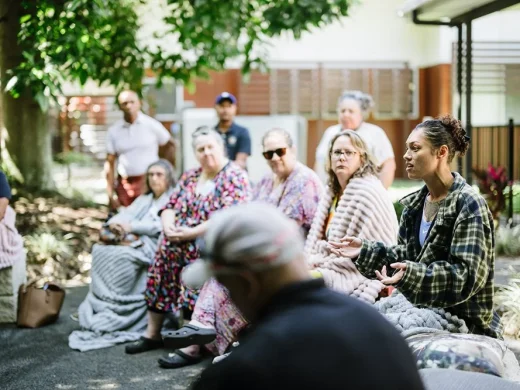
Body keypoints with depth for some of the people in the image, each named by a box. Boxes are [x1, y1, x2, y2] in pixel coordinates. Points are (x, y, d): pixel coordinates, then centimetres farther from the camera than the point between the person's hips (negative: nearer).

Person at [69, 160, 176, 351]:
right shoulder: (143, 199, 26)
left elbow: (160, 226, -10)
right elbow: (124, 216, 12)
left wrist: (131, 226, -16)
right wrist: (114, 226, -10)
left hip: (154, 247, -6)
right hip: (133, 242, 6)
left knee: (123, 256, -27)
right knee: (100, 250, -15)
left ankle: (112, 318, -23)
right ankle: (100, 309, -16)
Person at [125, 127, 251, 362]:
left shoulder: (234, 177, -8)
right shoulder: (190, 177, 17)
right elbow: (170, 206, 15)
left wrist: (190, 233, -19)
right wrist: (169, 226, -8)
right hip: (181, 243, 7)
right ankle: (152, 334, 2)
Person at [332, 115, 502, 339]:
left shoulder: (469, 205, -14)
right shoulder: (415, 203, 9)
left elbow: (468, 274, -21)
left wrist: (410, 274, -33)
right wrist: (365, 250, 2)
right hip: (422, 313, 7)